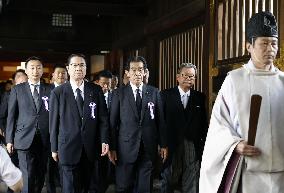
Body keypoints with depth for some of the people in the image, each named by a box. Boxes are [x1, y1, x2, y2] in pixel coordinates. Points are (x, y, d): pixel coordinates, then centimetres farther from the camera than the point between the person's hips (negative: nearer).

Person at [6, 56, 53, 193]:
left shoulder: (49, 90, 6)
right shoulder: (17, 90, 5)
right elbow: (11, 116, 5)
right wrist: (9, 140, 0)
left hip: (44, 140, 2)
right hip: (25, 139, -2)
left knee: (40, 177, 9)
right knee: (28, 178, -7)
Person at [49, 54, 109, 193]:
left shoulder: (96, 90, 5)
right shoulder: (58, 93, 0)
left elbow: (103, 117, 5)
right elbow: (53, 122, 3)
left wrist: (105, 140, -4)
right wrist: (54, 148, 3)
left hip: (90, 149, 2)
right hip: (69, 148, -2)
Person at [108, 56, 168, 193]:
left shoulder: (154, 92, 6)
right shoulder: (119, 93, 2)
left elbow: (160, 120, 7)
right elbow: (113, 122, 2)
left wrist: (163, 145, 5)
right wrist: (112, 148, -2)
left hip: (148, 148, 1)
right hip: (126, 148, -1)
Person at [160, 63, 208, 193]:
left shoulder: (200, 97, 7)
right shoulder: (166, 95, 0)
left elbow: (203, 123, 7)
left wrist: (203, 143, 0)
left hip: (193, 146, 2)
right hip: (171, 145, -1)